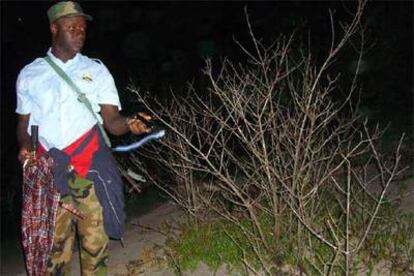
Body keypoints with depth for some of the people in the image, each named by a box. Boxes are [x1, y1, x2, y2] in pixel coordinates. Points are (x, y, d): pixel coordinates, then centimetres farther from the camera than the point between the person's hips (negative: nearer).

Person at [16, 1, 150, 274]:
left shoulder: (96, 70, 9)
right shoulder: (30, 74, 11)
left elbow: (111, 120, 1)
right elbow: (24, 122, 16)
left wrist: (128, 124, -22)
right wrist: (25, 146, -5)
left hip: (90, 168, -1)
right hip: (48, 171, 1)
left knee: (94, 237, -2)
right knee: (54, 240, 3)